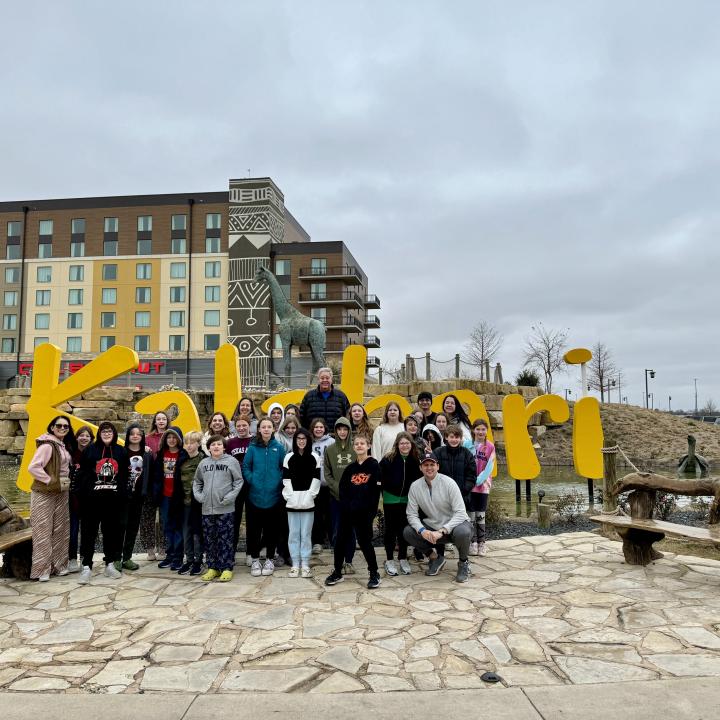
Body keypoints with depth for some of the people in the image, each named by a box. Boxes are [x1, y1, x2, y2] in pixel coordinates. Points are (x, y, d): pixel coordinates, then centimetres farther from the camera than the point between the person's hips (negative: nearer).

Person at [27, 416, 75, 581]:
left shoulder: (65, 446, 10)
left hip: (62, 493, 8)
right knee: (44, 531, -3)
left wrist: (67, 483, 6)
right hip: (44, 494, -8)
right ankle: (41, 569, 3)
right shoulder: (47, 445, -15)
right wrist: (52, 482, -19)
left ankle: (58, 564, 21)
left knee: (60, 530, 12)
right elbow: (33, 467, -24)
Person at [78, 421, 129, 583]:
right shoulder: (90, 450, 2)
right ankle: (86, 567, 6)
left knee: (112, 532, 9)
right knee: (89, 532, 0)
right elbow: (83, 474, -1)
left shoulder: (121, 451, 7)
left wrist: (123, 496, 0)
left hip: (114, 500, 2)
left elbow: (124, 476, 8)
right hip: (93, 499, -2)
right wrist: (85, 494, -9)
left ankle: (110, 564, 21)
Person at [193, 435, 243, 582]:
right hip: (207, 508, 4)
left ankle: (227, 568, 7)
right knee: (209, 539, 10)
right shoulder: (203, 463, 9)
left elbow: (238, 481, -2)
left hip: (225, 509, -4)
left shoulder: (232, 461, -3)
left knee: (225, 539, -1)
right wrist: (198, 495, 5)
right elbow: (197, 481, 20)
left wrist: (230, 497, -11)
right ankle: (212, 567, 21)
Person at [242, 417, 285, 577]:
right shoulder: (252, 448, 0)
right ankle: (255, 560, 19)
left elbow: (285, 467, 6)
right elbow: (245, 467, 2)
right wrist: (252, 480, -10)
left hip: (274, 496, 0)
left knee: (272, 529, 8)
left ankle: (270, 560, 22)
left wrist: (280, 481, -6)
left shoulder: (278, 447, 1)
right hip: (255, 495, 0)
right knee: (254, 529, 5)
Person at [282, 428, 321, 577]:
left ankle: (305, 565, 9)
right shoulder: (289, 457, 8)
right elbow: (286, 479, 4)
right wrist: (290, 496, -7)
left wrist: (309, 496, -8)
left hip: (308, 502, -1)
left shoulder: (314, 458, 7)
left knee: (306, 534, 1)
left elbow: (316, 479, 2)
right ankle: (295, 565, 11)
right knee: (293, 534, 3)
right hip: (292, 502, 1)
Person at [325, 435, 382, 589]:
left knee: (364, 541, -1)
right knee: (340, 540, 8)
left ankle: (374, 574, 14)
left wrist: (372, 511, -13)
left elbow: (376, 490, -8)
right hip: (347, 511, 5)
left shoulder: (374, 465, -3)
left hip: (365, 512, -5)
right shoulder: (350, 468, 11)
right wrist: (346, 505, -4)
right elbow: (342, 489, 10)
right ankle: (337, 572, 23)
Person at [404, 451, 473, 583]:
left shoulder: (448, 483, -17)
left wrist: (442, 531, -31)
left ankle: (463, 563, -2)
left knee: (462, 532, -37)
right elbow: (412, 514, -5)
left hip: (454, 524, -4)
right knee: (408, 532, -17)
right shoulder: (415, 486, -7)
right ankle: (437, 557, 9)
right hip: (432, 527, 4)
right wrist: (422, 530, -25)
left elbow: (460, 513, -21)